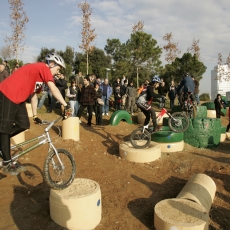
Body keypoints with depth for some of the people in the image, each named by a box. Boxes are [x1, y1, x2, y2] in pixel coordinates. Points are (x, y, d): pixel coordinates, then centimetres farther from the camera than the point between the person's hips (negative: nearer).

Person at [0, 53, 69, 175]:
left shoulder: (40, 74, 16)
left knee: (24, 125, 6)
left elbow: (34, 94, 19)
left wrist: (35, 116, 19)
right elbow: (53, 89, -21)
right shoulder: (43, 68, -12)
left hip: (18, 98, 9)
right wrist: (65, 105, -21)